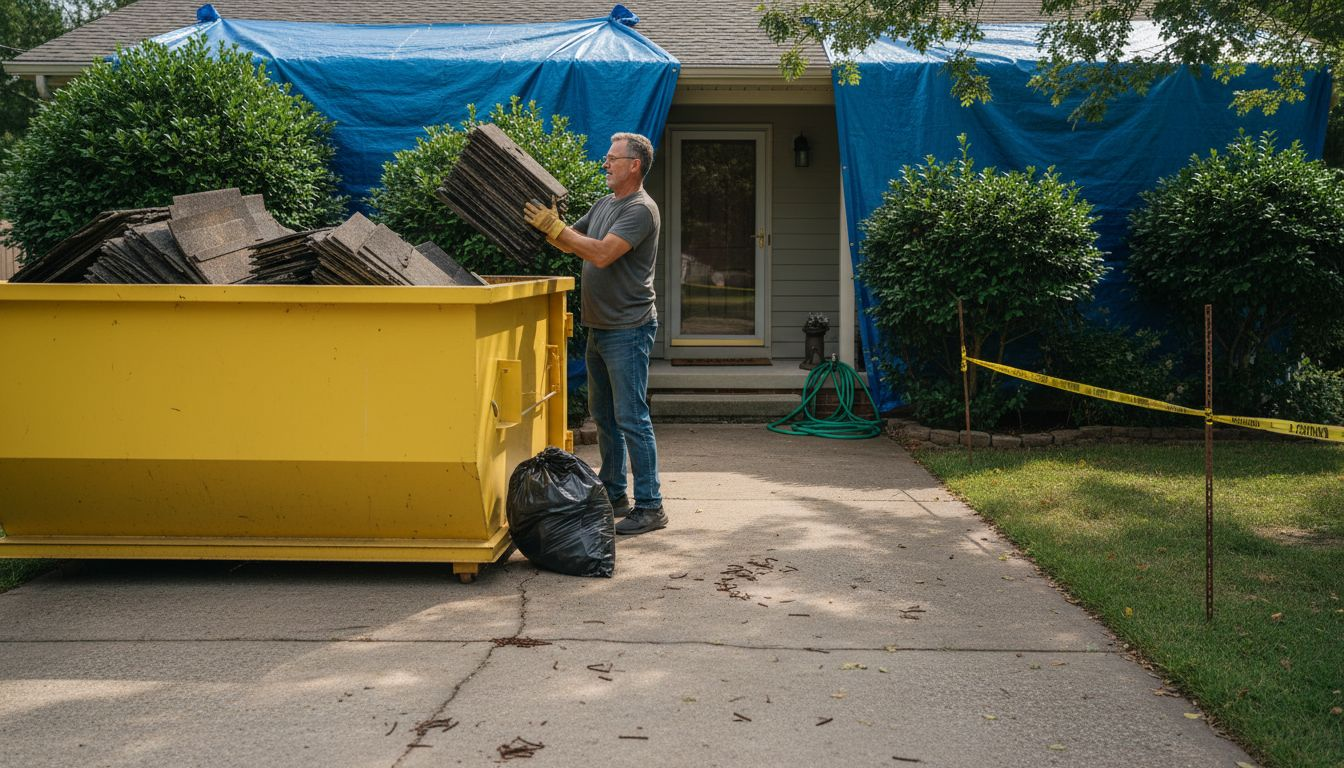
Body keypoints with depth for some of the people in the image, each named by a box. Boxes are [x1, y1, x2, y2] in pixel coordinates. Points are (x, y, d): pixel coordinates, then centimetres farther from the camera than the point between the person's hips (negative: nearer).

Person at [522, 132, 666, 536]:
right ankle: (613, 494, 27)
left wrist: (554, 226, -21)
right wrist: (545, 224, 5)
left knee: (631, 418, -8)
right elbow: (573, 243, 21)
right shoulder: (604, 204, 16)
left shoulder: (641, 210, -15)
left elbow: (602, 254, -25)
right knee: (604, 416, 16)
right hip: (599, 328, 10)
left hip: (628, 329, -10)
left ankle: (649, 507, -3)